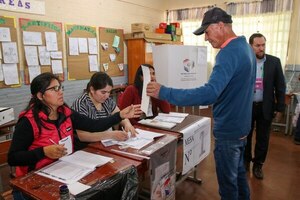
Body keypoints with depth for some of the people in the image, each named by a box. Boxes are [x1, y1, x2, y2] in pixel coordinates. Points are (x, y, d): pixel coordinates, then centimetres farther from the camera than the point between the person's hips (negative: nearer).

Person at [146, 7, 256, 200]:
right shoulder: (245, 47, 7)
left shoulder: (229, 53, -25)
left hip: (228, 130, -10)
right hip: (241, 125, 10)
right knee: (238, 172, 26)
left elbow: (209, 94, -37)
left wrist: (164, 92, -35)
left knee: (228, 181, 9)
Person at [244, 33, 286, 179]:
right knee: (245, 136, 13)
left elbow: (280, 86, 0)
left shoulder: (274, 62, -3)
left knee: (263, 139, 10)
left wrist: (280, 108, -1)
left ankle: (258, 165, 27)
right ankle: (245, 161, 32)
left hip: (265, 107, 1)